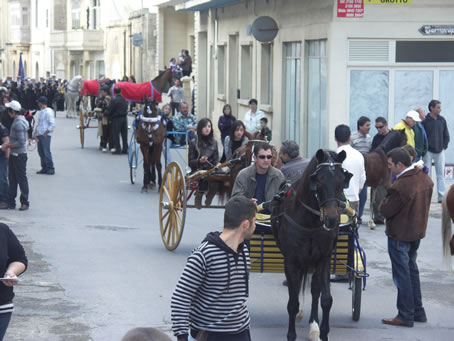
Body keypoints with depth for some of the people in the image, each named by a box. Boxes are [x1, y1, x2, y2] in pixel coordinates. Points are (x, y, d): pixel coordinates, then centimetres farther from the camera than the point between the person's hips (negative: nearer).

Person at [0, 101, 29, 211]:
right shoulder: (17, 121, 10)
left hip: (19, 155, -10)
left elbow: (21, 142, -24)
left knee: (21, 179, 1)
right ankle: (11, 202, 19)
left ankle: (25, 202, 10)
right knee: (12, 179, 13)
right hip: (14, 154, 10)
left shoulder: (19, 123, -21)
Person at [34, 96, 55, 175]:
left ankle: (50, 168, -2)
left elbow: (52, 125, -15)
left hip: (45, 135, -8)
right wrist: (36, 132, 11)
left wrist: (45, 133, -14)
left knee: (46, 152, -8)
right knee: (41, 152, 8)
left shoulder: (48, 112, -11)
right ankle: (44, 168, 15)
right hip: (39, 135, 8)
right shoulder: (40, 112, 14)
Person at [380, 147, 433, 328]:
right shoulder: (425, 179, 1)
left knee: (402, 275, 1)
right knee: (412, 271, 20)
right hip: (417, 232, 9)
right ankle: (418, 312, 26)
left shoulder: (400, 186, -27)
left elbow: (386, 211, -21)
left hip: (400, 235, -9)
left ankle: (406, 316, 7)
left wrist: (385, 201, -3)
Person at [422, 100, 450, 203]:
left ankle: (441, 196, 4)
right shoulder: (424, 120, -6)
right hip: (428, 151, -4)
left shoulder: (442, 120, 8)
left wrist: (444, 146, 5)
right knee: (427, 174, 0)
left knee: (441, 174, 3)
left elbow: (446, 135, 14)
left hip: (440, 151, 4)